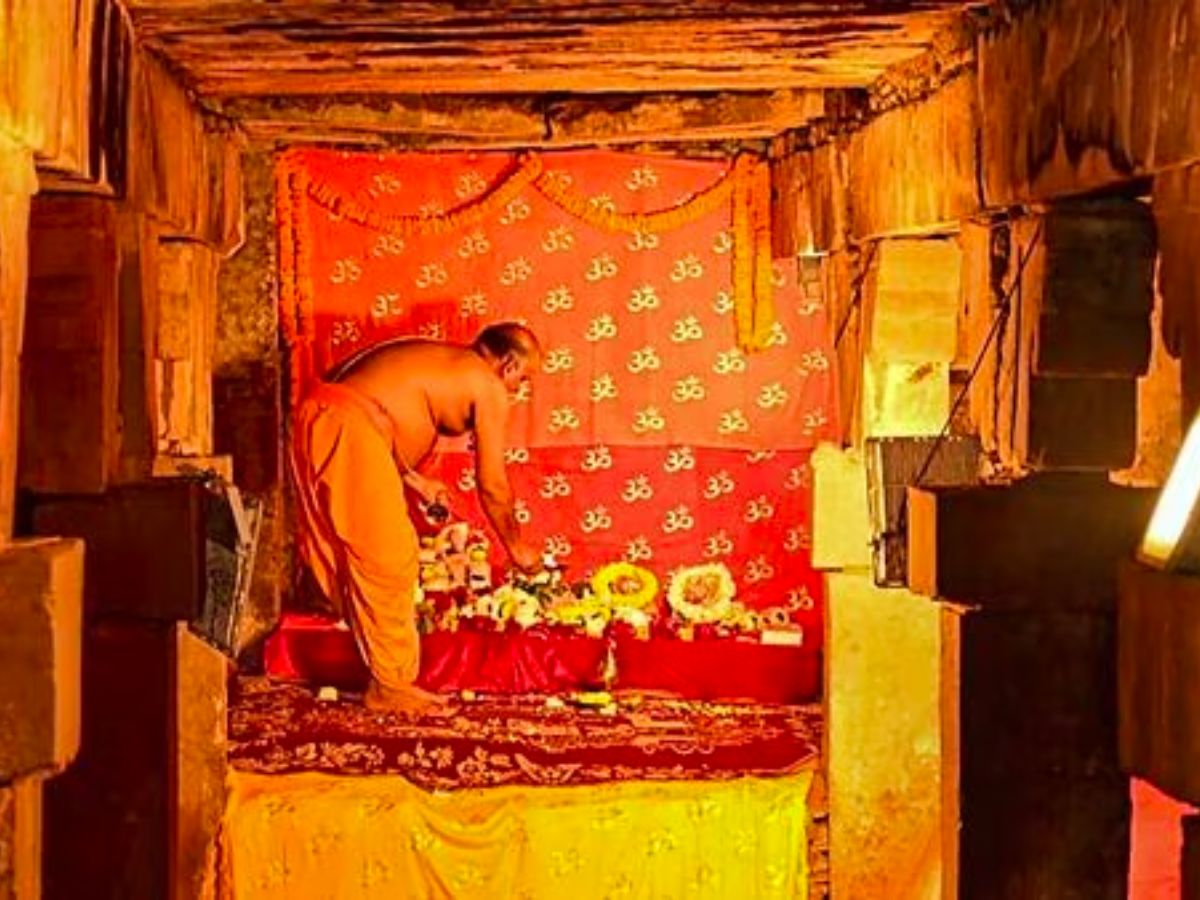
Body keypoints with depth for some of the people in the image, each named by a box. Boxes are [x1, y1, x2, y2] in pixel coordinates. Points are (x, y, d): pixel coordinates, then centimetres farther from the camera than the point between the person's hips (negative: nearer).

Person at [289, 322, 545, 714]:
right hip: (352, 428, -9)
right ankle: (391, 685, 5)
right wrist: (517, 547, 22)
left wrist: (414, 480, 34)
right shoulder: (489, 388, 5)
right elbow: (492, 486, 8)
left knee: (344, 547, 20)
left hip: (314, 416, 9)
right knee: (390, 560, -1)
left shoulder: (436, 359, 27)